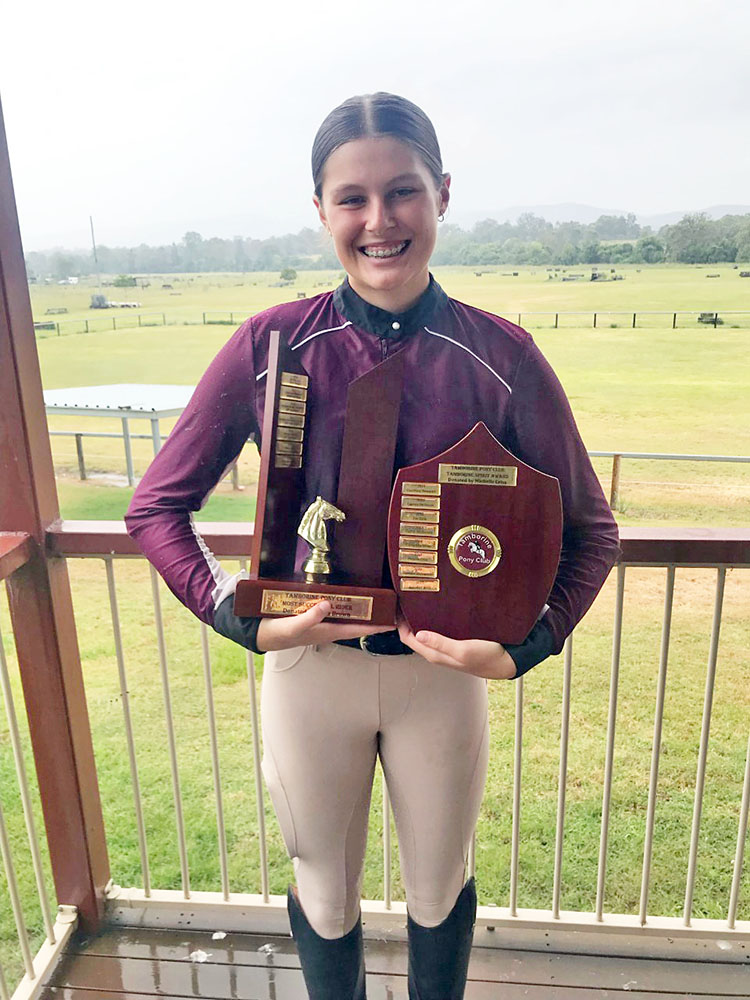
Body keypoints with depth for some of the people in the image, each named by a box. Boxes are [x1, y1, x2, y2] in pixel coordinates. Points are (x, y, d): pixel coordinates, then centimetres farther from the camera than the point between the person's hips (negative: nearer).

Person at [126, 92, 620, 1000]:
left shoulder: (501, 357, -11)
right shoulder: (271, 344, -11)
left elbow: (589, 529, -2)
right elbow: (156, 506, -4)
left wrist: (525, 648, -14)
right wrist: (244, 621, -14)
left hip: (443, 673, 1)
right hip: (307, 667, 0)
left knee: (439, 890, 24)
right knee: (325, 897, 23)